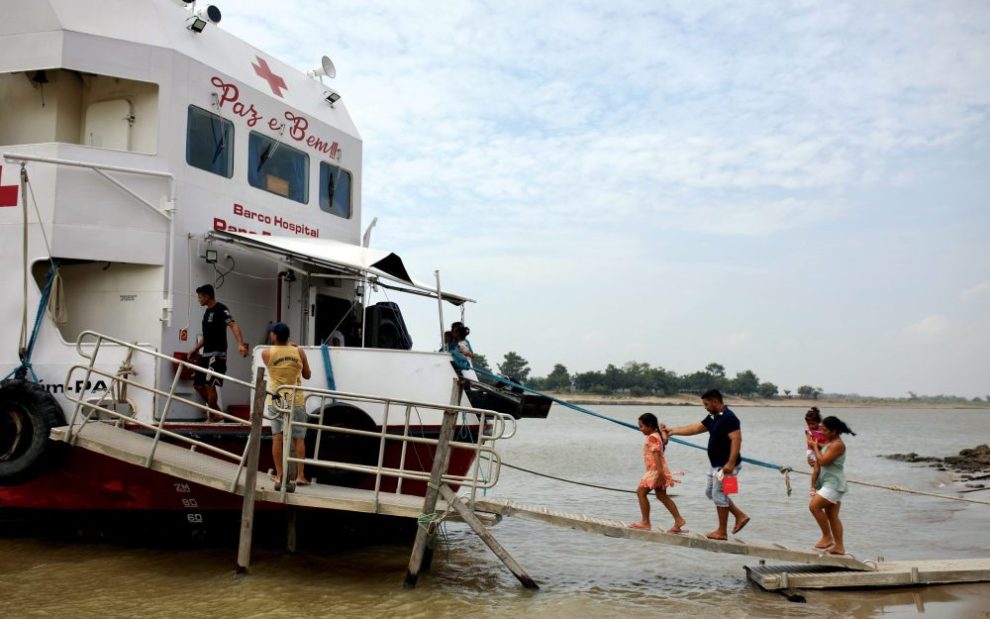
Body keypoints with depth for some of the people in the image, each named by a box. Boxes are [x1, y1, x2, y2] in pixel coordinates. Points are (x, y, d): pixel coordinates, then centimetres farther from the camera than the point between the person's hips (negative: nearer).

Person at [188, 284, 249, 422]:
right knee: (198, 384, 9)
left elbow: (233, 325, -25)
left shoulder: (220, 309, -11)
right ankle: (216, 412, 18)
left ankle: (213, 416, 2)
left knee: (209, 384, -12)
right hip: (206, 354, 10)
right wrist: (196, 349, 24)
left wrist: (240, 344, -39)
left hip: (217, 354, -10)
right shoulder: (207, 311, 17)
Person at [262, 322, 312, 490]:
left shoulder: (266, 353, -7)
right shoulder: (299, 352, -5)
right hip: (296, 400, 0)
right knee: (299, 438, 8)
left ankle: (279, 476, 1)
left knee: (277, 437, 3)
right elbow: (307, 375, 6)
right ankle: (300, 476, 9)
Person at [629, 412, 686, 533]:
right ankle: (678, 520, 8)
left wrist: (660, 473, -28)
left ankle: (645, 522, -1)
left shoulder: (652, 437, -15)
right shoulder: (655, 436, 16)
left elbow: (657, 456, -22)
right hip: (655, 470, 10)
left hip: (655, 470, -10)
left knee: (641, 492, -4)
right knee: (662, 496, 11)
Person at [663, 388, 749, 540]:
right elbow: (695, 428, 18)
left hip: (725, 465, -10)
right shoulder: (712, 418, 10)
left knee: (719, 495, -2)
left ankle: (722, 532, 9)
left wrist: (731, 463, -30)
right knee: (710, 492, 17)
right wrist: (673, 431, 17)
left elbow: (736, 440, -26)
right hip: (716, 464, 10)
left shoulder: (729, 418, -19)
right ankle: (740, 516, 21)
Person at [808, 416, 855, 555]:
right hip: (829, 483, 10)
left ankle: (827, 537, -8)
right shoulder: (830, 442, 16)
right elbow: (820, 461, 25)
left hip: (834, 483, -10)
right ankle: (839, 546, 15)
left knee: (814, 506, -17)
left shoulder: (837, 445, -15)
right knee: (832, 516, 11)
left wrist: (815, 446, -10)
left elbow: (823, 461, -22)